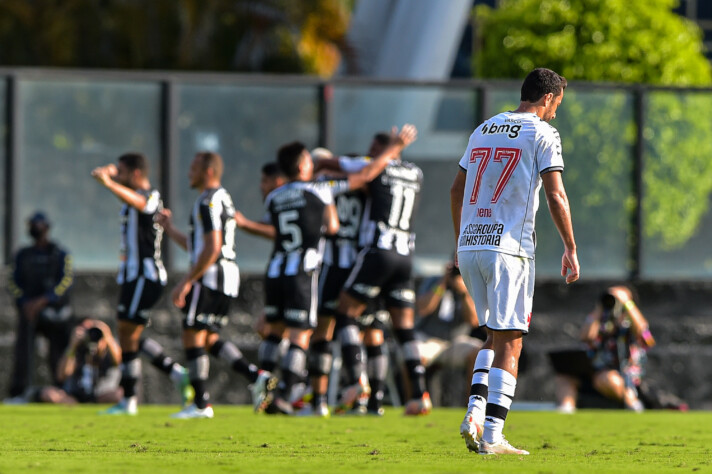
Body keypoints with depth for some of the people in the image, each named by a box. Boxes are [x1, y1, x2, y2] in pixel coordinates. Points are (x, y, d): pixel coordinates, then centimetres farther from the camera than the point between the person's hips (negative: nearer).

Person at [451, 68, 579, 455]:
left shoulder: (483, 130, 17)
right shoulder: (542, 134, -2)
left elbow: (456, 191, 21)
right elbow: (555, 196, -10)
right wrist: (570, 249, -4)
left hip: (469, 247, 6)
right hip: (508, 248, -6)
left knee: (496, 335, 19)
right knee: (508, 344, -3)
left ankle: (475, 409, 1)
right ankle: (492, 435, -9)